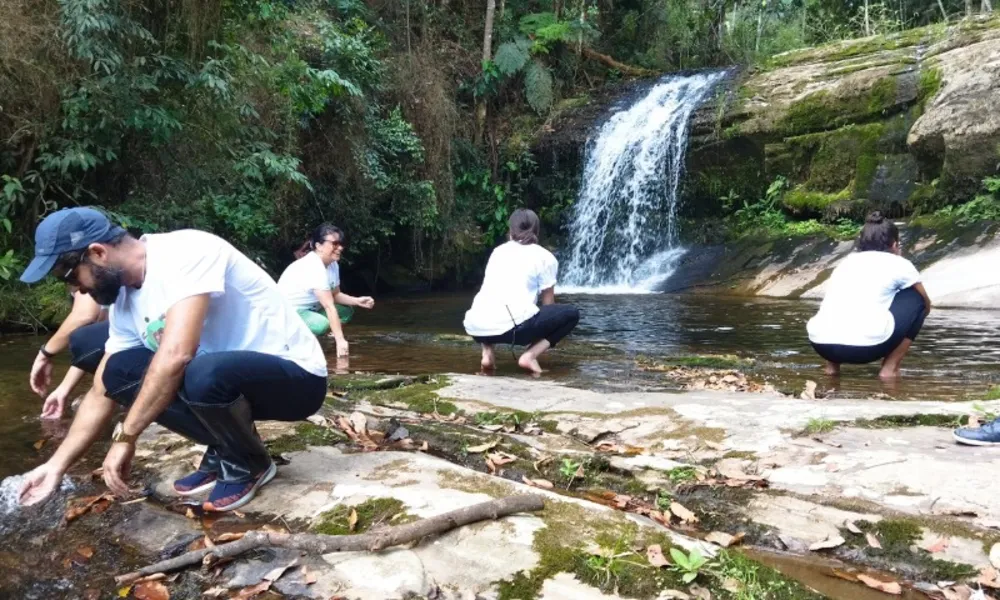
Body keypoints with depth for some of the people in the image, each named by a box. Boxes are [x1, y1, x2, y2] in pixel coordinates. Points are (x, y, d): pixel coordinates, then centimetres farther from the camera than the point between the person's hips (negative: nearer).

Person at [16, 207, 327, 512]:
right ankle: (223, 452, 6)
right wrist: (57, 466, 10)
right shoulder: (124, 301, 5)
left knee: (204, 374, -37)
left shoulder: (186, 251, -22)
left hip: (296, 376, -8)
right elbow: (101, 393, 12)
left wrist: (125, 437, -25)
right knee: (118, 372, -2)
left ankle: (249, 464, -6)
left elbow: (176, 354, -32)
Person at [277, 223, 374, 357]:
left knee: (346, 311, 5)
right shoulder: (313, 267, -27)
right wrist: (340, 340, -32)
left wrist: (357, 301, -8)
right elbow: (329, 306, -31)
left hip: (308, 309, 10)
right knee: (322, 324, -34)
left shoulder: (333, 264, 1)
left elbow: (335, 295, 11)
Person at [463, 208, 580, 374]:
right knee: (571, 313, 15)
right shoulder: (544, 256, 13)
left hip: (476, 328, 5)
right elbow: (548, 304, 19)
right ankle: (530, 355, -1)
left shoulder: (498, 251, 26)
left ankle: (487, 351, 13)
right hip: (511, 326, -5)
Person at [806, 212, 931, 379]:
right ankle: (890, 368, 16)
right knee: (915, 299, 21)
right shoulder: (899, 264, 18)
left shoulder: (846, 261, 29)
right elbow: (926, 305, 34)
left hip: (821, 344, 5)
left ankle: (833, 364, 22)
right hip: (867, 344, -5)